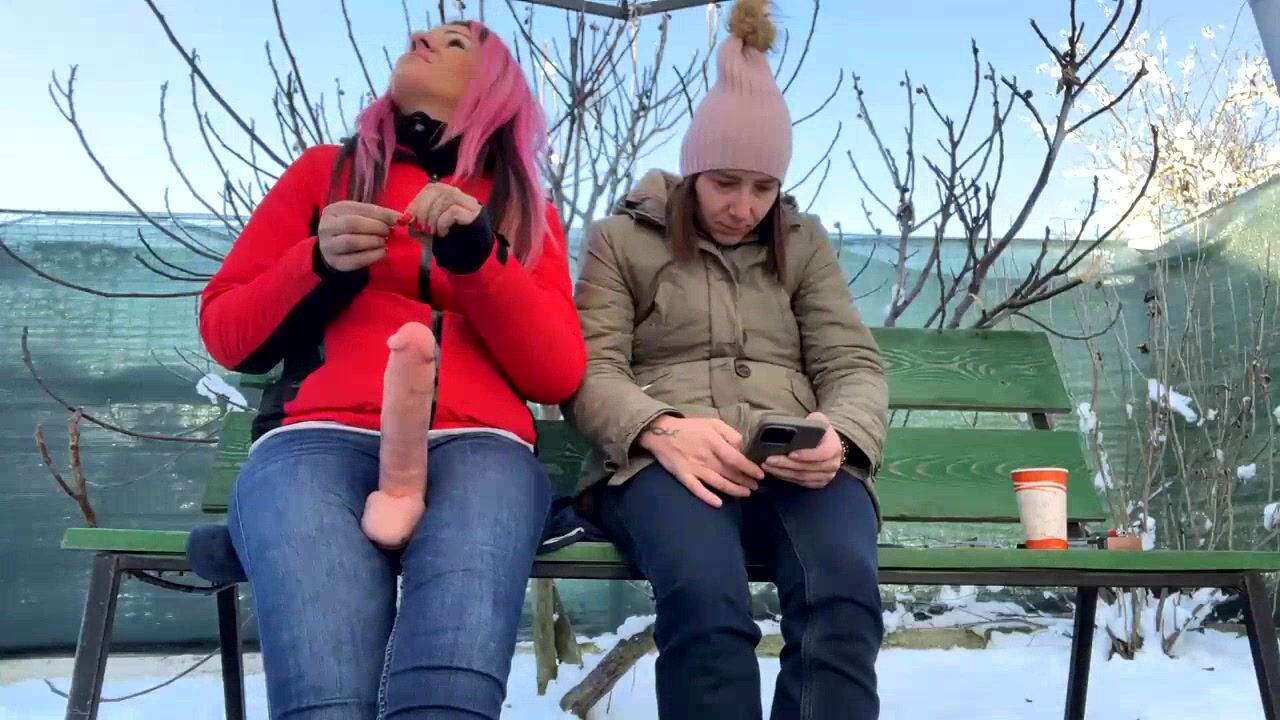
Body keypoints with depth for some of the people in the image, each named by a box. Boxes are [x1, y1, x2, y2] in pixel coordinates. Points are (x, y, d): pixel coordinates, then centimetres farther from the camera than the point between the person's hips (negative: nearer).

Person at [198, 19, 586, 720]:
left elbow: (559, 374, 9)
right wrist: (319, 263, -3)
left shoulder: (526, 210, 23)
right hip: (318, 438, 0)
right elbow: (223, 333, 17)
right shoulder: (325, 170, 23)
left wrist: (478, 256, -6)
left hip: (478, 445, 1)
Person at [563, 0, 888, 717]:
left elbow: (854, 364, 13)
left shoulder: (806, 242, 23)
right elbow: (591, 371, 3)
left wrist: (839, 435, -12)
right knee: (707, 601, -38)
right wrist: (662, 430, -20)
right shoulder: (622, 239, 14)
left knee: (844, 596, -35)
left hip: (797, 462, 3)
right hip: (664, 461, -2)